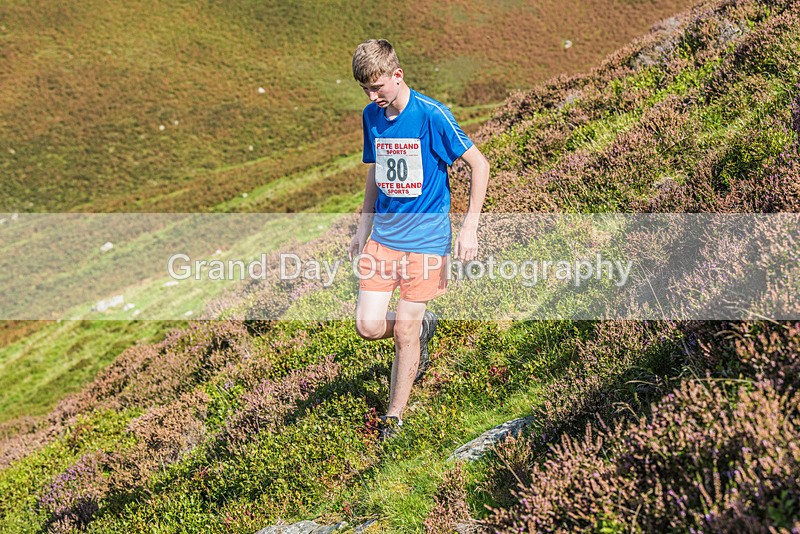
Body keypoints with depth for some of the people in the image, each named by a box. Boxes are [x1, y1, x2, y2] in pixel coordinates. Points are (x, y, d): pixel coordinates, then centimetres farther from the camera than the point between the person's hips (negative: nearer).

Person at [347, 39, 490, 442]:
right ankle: (423, 325, 30)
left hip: (425, 238, -5)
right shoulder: (371, 115, 5)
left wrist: (469, 227, -13)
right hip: (382, 236, 5)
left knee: (404, 331, -2)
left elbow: (479, 164, -9)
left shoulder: (431, 115, -14)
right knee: (369, 326, -3)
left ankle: (394, 417, 18)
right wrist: (364, 224, 17)